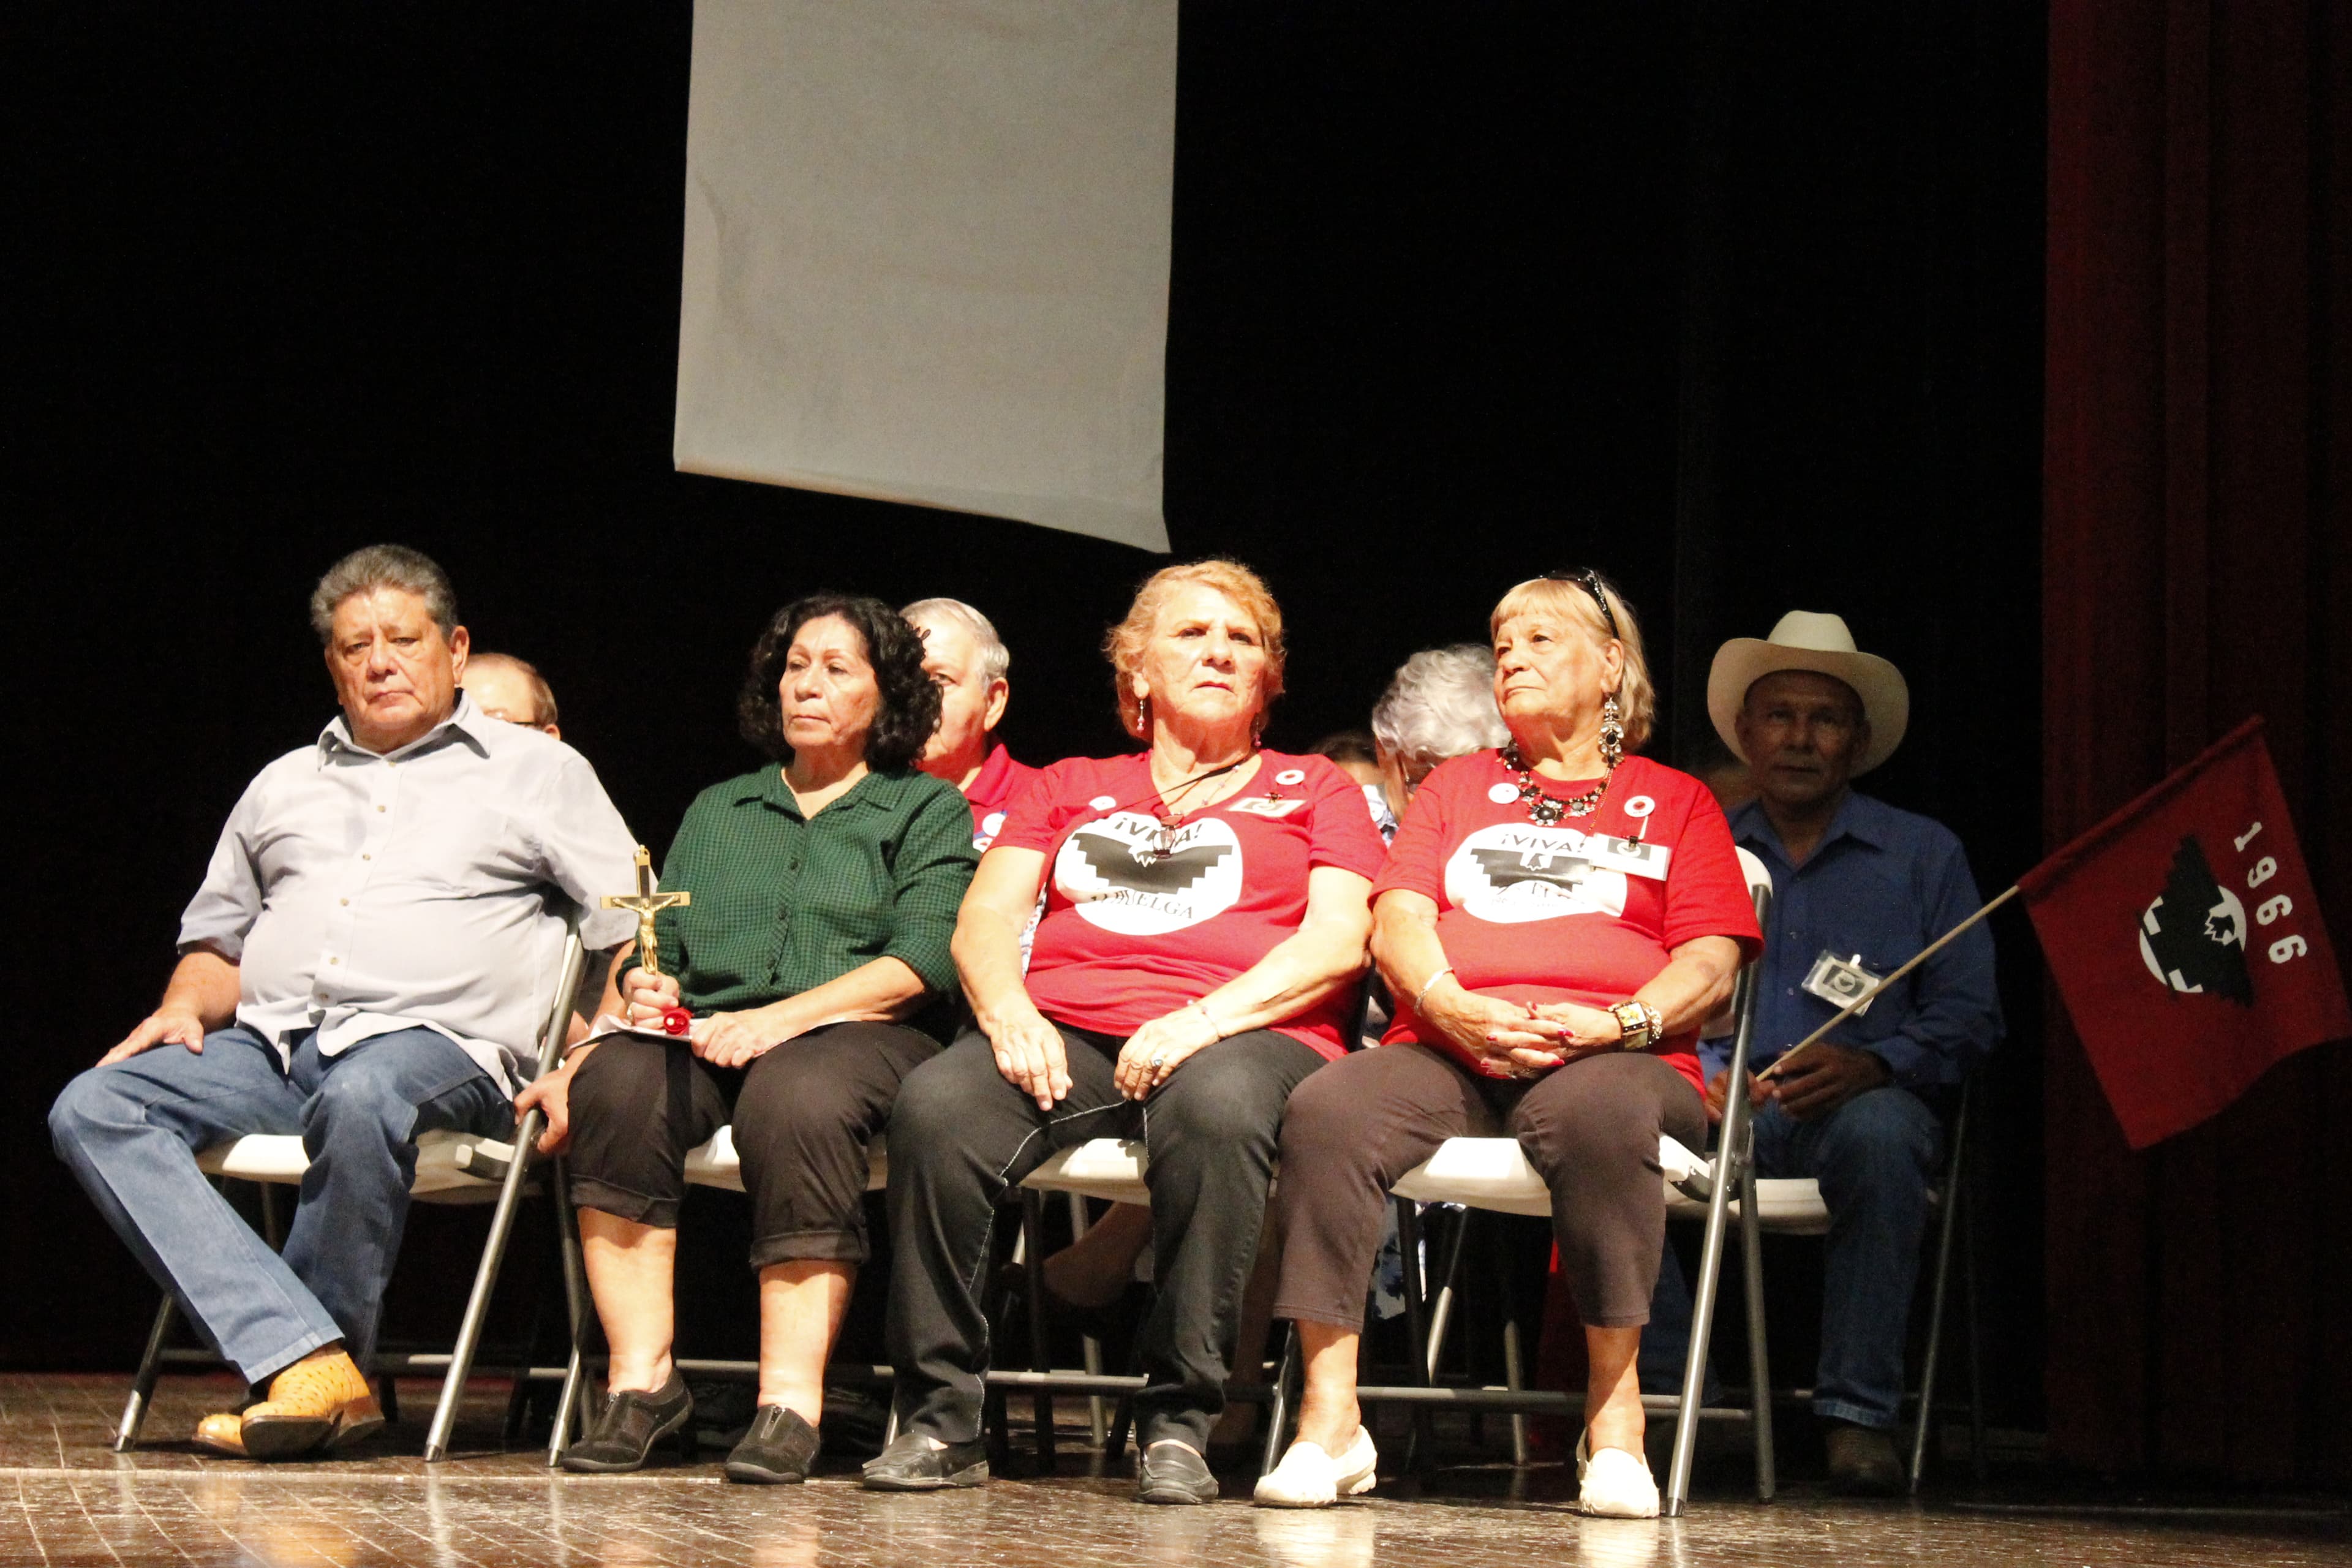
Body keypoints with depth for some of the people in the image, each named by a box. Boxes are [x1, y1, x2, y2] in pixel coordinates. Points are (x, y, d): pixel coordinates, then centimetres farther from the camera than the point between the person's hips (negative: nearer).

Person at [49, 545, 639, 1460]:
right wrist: (185, 1006, 7)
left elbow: (633, 935, 8)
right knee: (92, 1108, -23)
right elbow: (218, 940, 30)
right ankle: (305, 1363, -36)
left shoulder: (538, 771, 14)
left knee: (360, 1098, -41)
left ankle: (332, 1347, -25)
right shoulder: (283, 785, 27)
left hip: (432, 1042, -5)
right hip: (271, 1043, 5)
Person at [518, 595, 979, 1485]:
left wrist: (780, 1018, -14)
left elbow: (923, 962, -1)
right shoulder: (718, 811, 30)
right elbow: (659, 937, 21)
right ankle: (642, 1379, -30)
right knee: (616, 1080, -31)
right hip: (705, 1034, 4)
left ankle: (791, 1401, -41)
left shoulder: (927, 809, 15)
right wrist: (644, 986, -5)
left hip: (859, 1035, -4)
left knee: (796, 1096, -40)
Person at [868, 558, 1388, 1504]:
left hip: (1242, 1033, -2)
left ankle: (1178, 1422, -32)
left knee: (1215, 1108, -41)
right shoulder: (1071, 788, 30)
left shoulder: (1315, 791, 23)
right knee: (934, 1106, -31)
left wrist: (1207, 1018, -11)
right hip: (1063, 1032, 2)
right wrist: (1009, 1012, -8)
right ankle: (940, 1418, -24)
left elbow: (1339, 940, 6)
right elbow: (984, 920, 16)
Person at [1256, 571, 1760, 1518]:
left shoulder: (1674, 801, 22)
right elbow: (1398, 921, 13)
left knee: (1598, 1114, -41)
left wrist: (1617, 1024, -13)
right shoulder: (1457, 787, 29)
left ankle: (1614, 1416, -30)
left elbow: (1710, 963, 9)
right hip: (1447, 1047, 2)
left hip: (1610, 1056, -2)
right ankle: (1329, 1419, -29)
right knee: (1325, 1111, -32)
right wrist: (1450, 1007, -10)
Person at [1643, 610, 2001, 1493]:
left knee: (1878, 1130, -39)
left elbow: (1968, 1017, 4)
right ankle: (1665, 1396, -27)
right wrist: (1694, 1071, -14)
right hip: (1713, 1104, 2)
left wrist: (1874, 1065, -17)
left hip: (1856, 1100, -1)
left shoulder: (1925, 855, 14)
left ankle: (1858, 1416, -34)